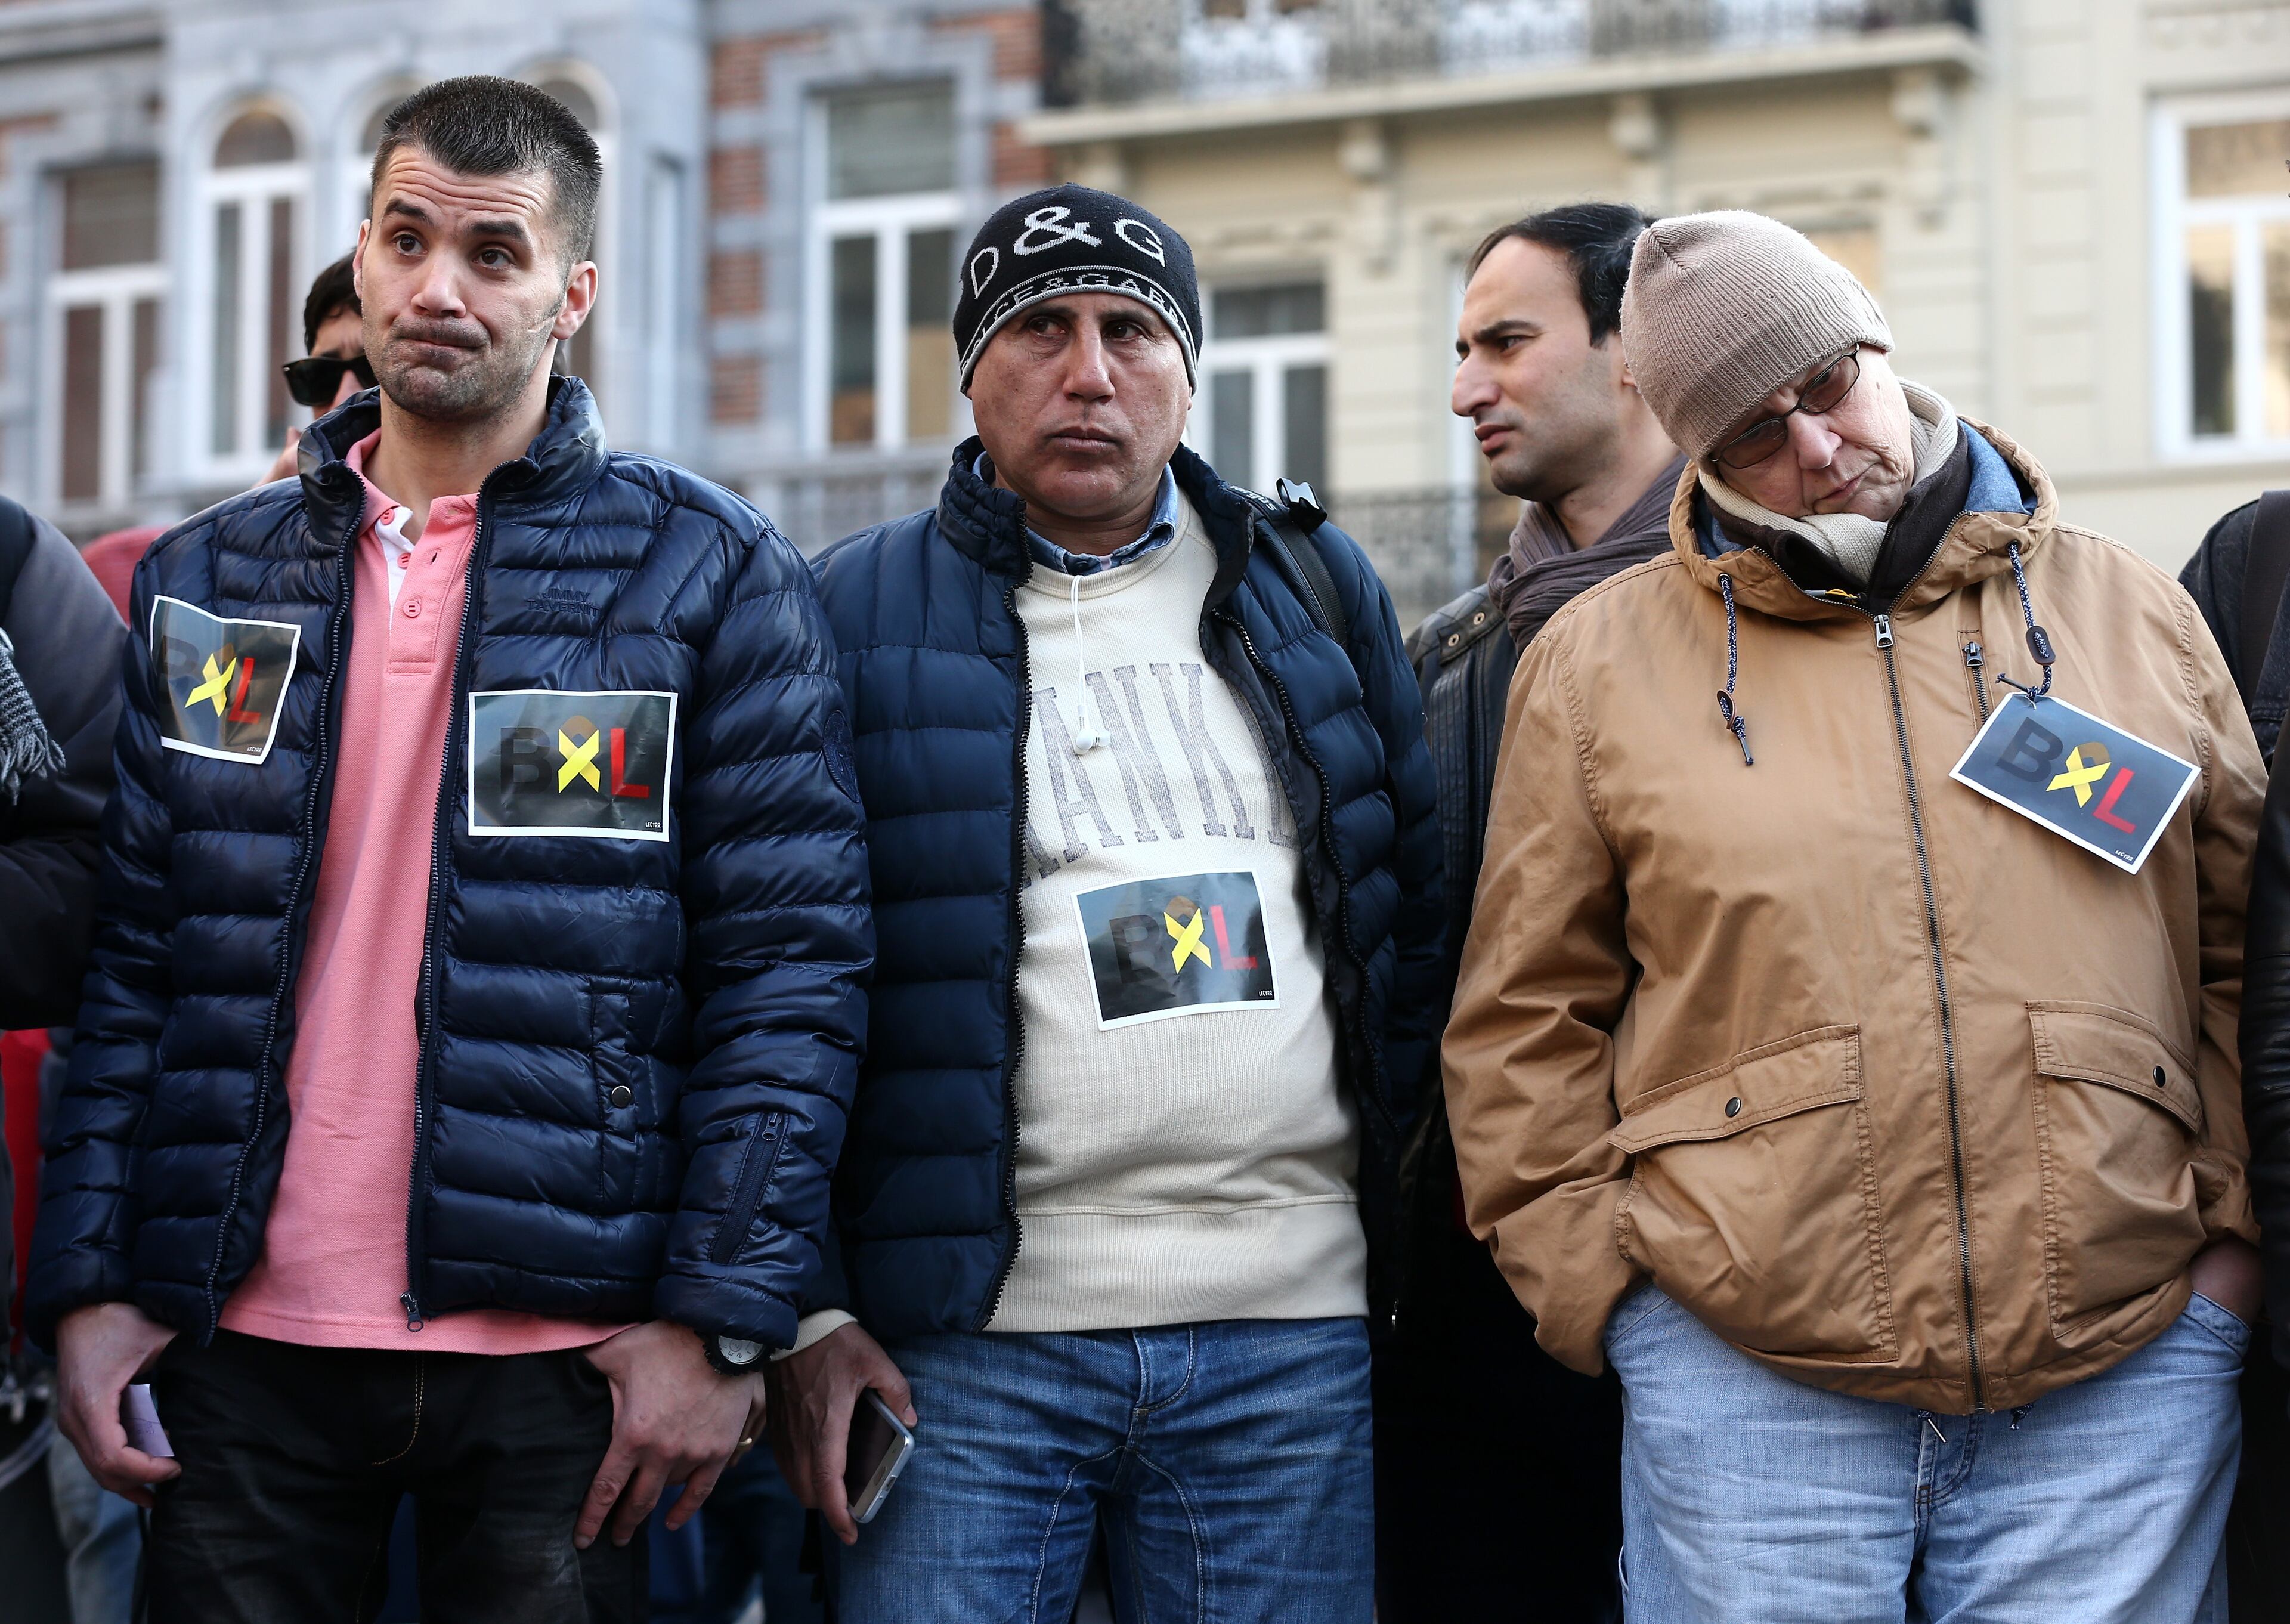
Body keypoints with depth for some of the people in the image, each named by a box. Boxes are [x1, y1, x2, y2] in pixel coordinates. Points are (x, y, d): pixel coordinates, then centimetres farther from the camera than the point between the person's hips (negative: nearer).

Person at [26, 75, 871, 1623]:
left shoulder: (707, 571, 1)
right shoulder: (209, 580, 12)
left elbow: (791, 969, -4)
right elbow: (129, 955, 11)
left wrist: (721, 1316, -11)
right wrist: (89, 1279, 1)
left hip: (565, 1359, -3)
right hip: (243, 1342, 3)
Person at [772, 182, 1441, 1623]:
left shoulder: (1320, 590, 12)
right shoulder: (858, 617, 4)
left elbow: (1421, 923, 16)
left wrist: (1400, 1212, 9)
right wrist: (804, 1307, -5)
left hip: (1292, 1340, 3)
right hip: (966, 1339, -2)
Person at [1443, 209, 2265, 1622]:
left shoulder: (2134, 614, 12)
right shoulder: (1600, 660, 7)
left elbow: (2247, 947, 14)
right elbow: (1529, 1021, 7)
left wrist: (2236, 1231, 5)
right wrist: (1602, 1285, 0)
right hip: (1747, 1384, -1)